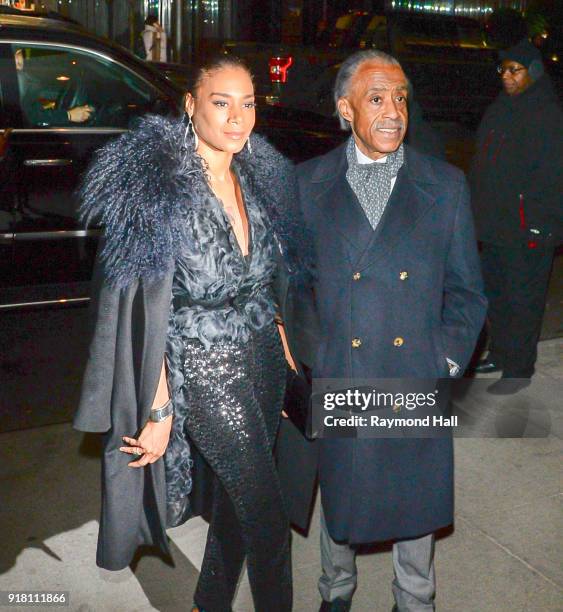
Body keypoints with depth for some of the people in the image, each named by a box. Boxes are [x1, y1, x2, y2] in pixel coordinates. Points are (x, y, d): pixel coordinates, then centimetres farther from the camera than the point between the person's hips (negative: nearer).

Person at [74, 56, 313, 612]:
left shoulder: (258, 176, 6)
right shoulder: (159, 189, -15)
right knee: (267, 519, 0)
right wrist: (159, 411, -16)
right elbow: (146, 311, -16)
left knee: (236, 497, 19)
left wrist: (286, 353, 8)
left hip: (263, 359, 6)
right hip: (204, 372, -6)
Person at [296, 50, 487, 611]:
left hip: (419, 382, 1)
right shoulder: (308, 183, 0)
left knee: (416, 499, 16)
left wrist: (447, 360, -4)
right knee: (339, 497, 18)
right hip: (338, 381, 0)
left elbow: (466, 289, 5)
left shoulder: (445, 185, 1)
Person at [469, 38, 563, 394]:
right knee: (495, 293, 18)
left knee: (522, 301, 1)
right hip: (494, 226, 8)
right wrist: (478, 211, 15)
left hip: (528, 232, -8)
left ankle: (519, 370, 14)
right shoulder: (499, 110, 13)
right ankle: (499, 354, 35)